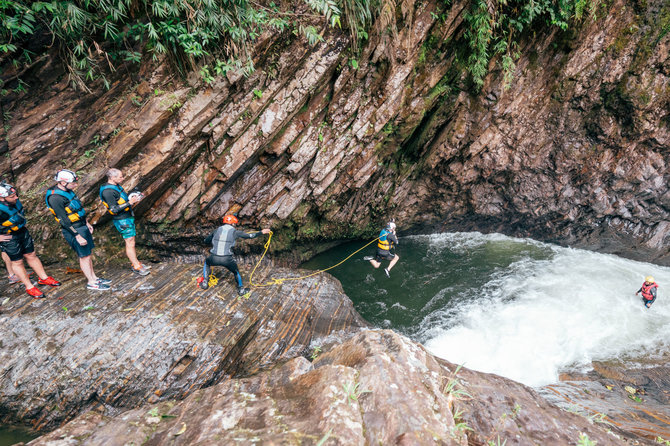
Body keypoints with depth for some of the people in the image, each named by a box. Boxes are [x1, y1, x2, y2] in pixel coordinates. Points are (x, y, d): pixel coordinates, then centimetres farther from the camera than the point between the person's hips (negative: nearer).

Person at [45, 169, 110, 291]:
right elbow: (64, 220, -23)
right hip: (73, 230, -9)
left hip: (82, 226, 9)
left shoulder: (67, 190, 5)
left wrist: (86, 223, 22)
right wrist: (77, 236, -22)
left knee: (89, 253, 16)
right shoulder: (55, 198, -23)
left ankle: (94, 277, 28)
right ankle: (91, 283, 12)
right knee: (84, 256, 0)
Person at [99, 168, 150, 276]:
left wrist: (133, 198, 6)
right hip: (122, 221, -10)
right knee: (130, 243, -1)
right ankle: (136, 267, 9)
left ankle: (135, 263, 27)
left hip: (128, 217, 10)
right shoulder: (108, 191, -22)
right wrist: (130, 202, -25)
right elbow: (114, 209, -24)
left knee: (131, 241, 16)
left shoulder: (116, 186, 9)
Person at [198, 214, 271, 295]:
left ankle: (204, 283, 33)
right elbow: (250, 236, 10)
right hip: (227, 259, -2)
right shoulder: (234, 232, 5)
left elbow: (206, 240, 24)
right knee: (236, 271, 26)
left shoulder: (217, 230, 13)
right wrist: (261, 232, 23)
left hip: (214, 258, 2)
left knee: (207, 262, 36)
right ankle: (241, 290, 34)